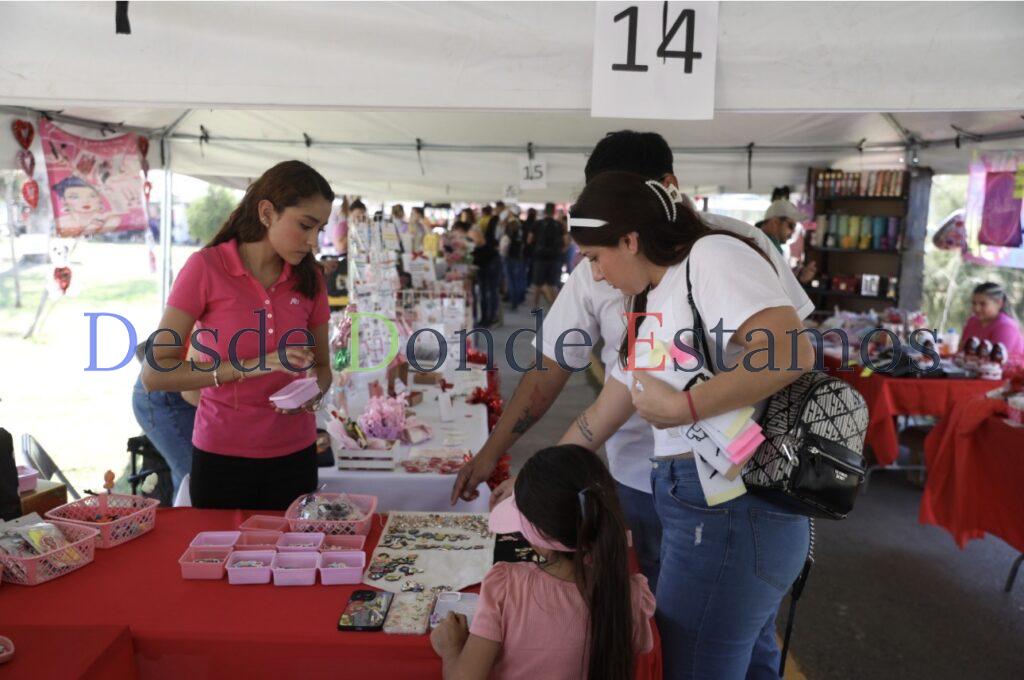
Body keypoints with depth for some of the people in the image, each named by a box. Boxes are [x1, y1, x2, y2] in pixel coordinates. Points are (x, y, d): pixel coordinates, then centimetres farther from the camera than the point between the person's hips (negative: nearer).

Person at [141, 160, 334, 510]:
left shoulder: (308, 278, 0)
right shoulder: (206, 267, -11)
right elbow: (154, 373, -15)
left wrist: (314, 395, -12)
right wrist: (252, 367, -23)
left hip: (294, 455, 3)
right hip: (222, 456, -3)